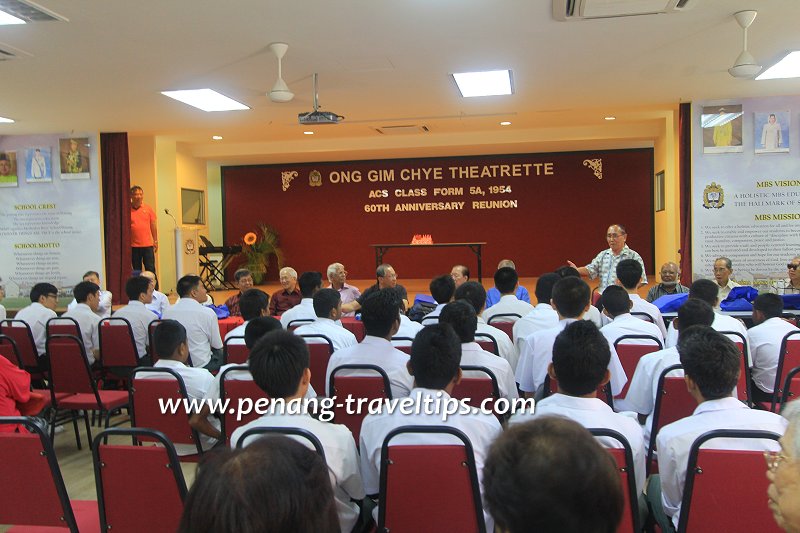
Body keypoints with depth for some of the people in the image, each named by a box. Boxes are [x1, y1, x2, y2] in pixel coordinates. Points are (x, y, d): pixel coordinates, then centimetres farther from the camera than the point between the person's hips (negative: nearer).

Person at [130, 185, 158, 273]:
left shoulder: (148, 209, 5)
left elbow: (153, 226, 10)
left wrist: (155, 241, 8)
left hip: (148, 245, 1)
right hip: (134, 246, -1)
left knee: (150, 270, 1)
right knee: (137, 271, 7)